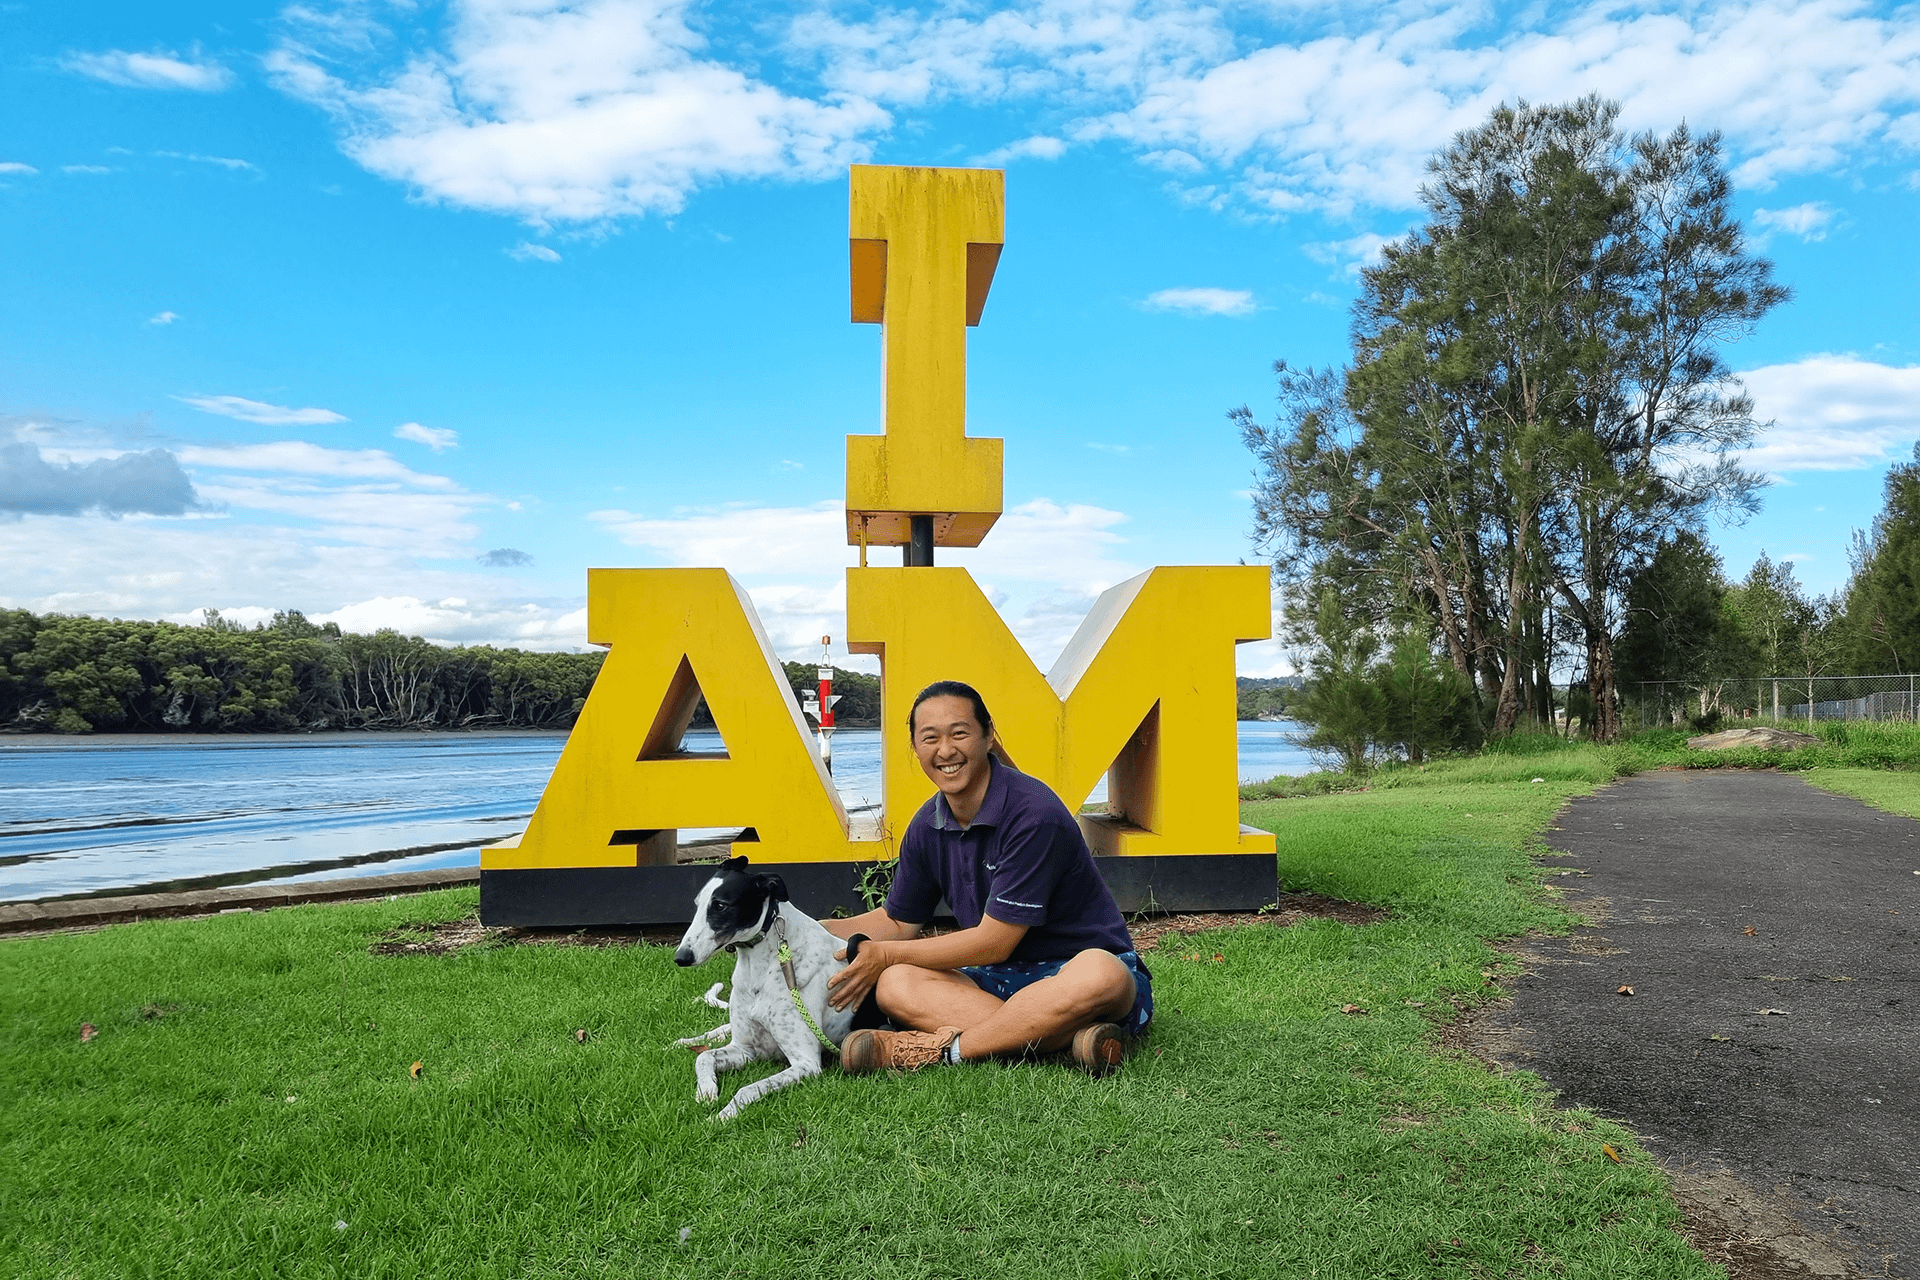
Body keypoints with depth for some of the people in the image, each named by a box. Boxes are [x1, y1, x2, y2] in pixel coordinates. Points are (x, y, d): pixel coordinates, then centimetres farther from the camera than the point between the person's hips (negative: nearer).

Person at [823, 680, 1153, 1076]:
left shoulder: (1034, 814, -20)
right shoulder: (928, 827, 3)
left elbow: (994, 941, -17)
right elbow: (899, 921, 18)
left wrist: (885, 953, -9)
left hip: (1074, 973, -5)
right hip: (1002, 981, 6)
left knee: (1097, 974, -41)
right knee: (893, 984, -21)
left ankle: (945, 1048, -26)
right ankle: (1074, 1036, -32)